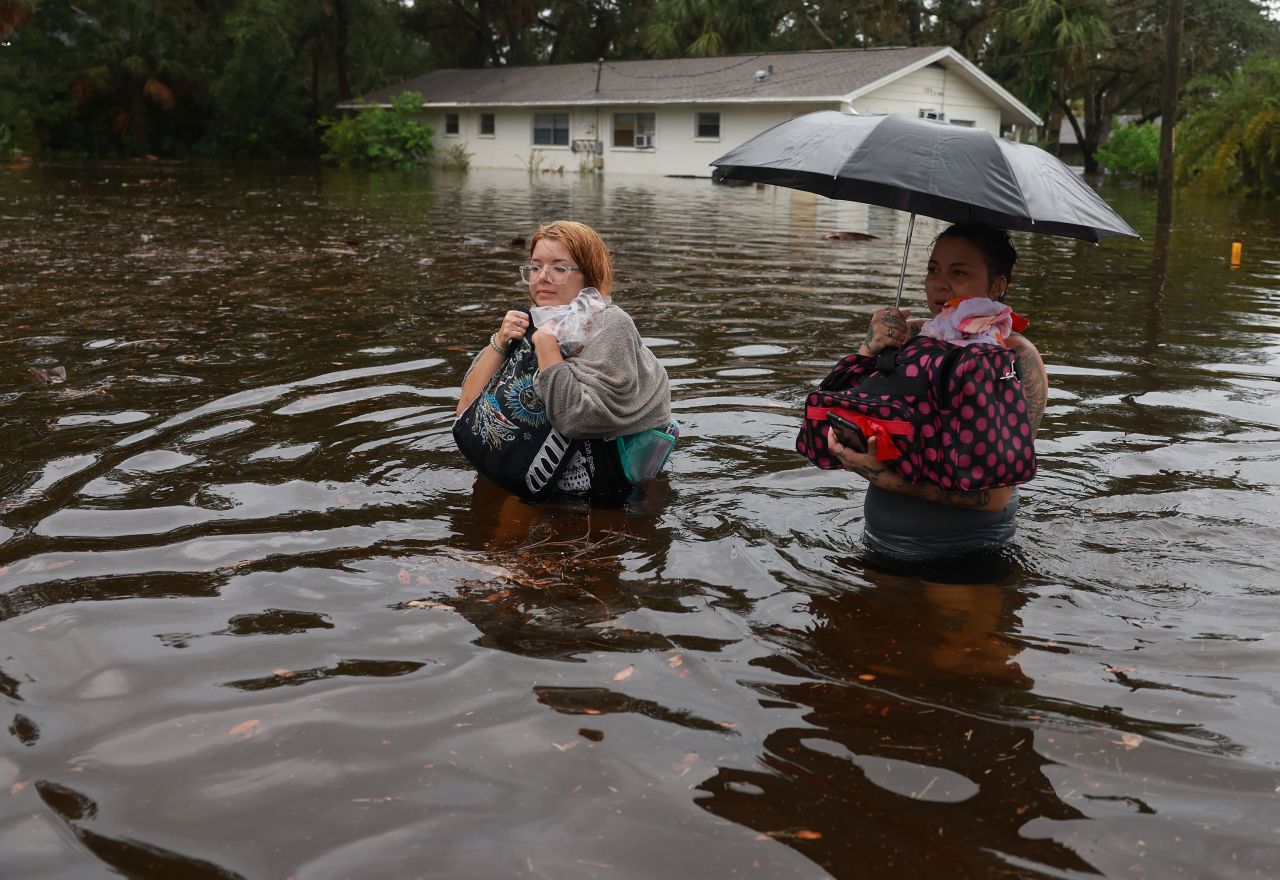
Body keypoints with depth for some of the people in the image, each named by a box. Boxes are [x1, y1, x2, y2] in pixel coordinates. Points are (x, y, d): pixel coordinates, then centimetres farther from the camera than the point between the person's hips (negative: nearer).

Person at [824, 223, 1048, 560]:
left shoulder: (1017, 357, -6)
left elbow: (995, 494, -15)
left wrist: (885, 478, -23)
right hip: (881, 548, 5)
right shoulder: (904, 336, 7)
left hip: (969, 556, -5)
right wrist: (868, 352, -13)